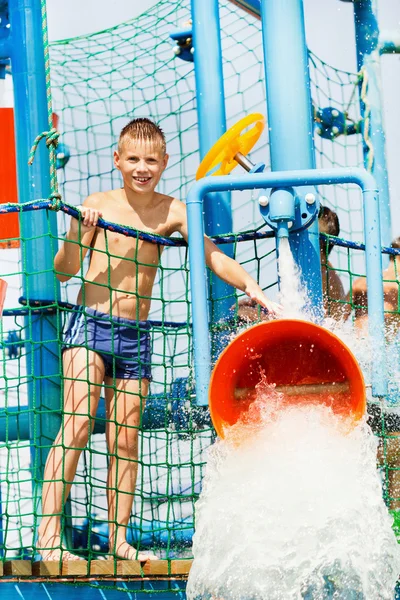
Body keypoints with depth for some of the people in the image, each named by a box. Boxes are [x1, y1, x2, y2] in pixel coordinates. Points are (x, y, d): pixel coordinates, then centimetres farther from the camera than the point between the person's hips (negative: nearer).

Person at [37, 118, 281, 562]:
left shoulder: (172, 211, 2)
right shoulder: (98, 204, -1)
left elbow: (212, 255, -5)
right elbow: (63, 272, -1)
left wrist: (250, 285, -22)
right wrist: (77, 234, -19)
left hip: (136, 335, 3)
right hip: (90, 325, -3)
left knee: (125, 439, 6)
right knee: (77, 423, -16)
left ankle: (119, 539, 14)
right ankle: (48, 535, -17)